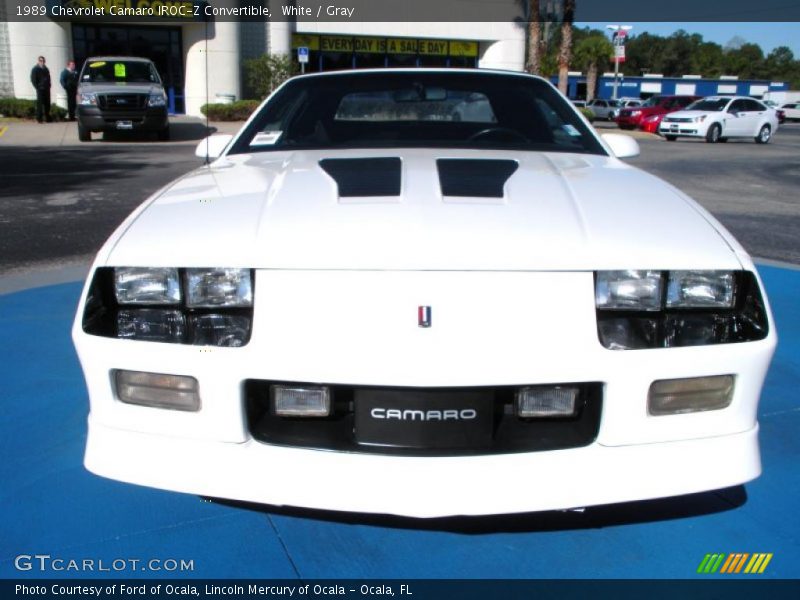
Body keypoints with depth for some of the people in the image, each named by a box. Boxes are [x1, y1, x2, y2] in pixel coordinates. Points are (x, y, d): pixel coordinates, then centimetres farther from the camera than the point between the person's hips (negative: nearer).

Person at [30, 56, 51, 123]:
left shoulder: (46, 69, 18)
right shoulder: (35, 69, 0)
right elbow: (33, 79, -4)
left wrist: (48, 86, 9)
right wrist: (37, 87, -11)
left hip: (47, 89, 6)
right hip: (40, 89, -6)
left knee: (47, 103, 6)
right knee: (40, 103, -7)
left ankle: (48, 117, 12)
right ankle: (39, 118, -5)